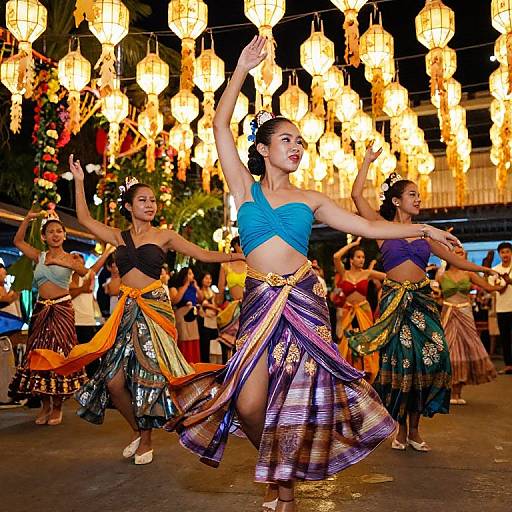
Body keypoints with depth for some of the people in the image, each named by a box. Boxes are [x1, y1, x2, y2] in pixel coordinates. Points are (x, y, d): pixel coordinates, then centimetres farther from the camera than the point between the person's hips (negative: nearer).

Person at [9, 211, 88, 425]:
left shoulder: (70, 258, 0)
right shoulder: (39, 256, 11)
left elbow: (84, 271, -20)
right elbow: (18, 241, 9)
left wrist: (64, 262, -36)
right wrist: (27, 219, 0)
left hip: (62, 309, -3)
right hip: (41, 310, 4)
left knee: (59, 353, -2)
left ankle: (57, 406, 6)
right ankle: (45, 404, 14)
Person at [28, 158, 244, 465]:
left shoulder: (165, 236, 4)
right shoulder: (119, 237, 12)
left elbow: (204, 255, 1)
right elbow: (84, 218, 10)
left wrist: (236, 255, -10)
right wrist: (79, 181, 9)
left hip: (155, 308, -3)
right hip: (127, 310, 3)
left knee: (148, 377, -2)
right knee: (113, 380, -2)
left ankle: (146, 439, 20)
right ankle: (136, 430, 24)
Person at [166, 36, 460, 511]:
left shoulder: (309, 200, 12)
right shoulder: (245, 187, 7)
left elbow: (368, 227, 12)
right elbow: (220, 126, 0)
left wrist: (424, 228, 7)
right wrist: (240, 71, -2)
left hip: (303, 298, 1)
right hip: (260, 299, -1)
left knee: (296, 398, 2)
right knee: (249, 404, -5)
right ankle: (272, 463, 29)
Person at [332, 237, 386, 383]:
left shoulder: (367, 273, 2)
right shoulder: (343, 273, 1)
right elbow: (336, 257, -15)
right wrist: (353, 243, -9)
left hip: (364, 311, 0)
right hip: (347, 312, 0)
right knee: (347, 344, 2)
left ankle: (364, 377, 7)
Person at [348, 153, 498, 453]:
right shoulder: (382, 226, 3)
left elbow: (453, 258, 19)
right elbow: (357, 195, -5)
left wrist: (484, 270, 15)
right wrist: (368, 160, 1)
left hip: (423, 299, 4)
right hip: (394, 300, -3)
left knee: (428, 360, -2)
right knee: (400, 361, -2)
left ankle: (414, 429, 14)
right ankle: (401, 430, 15)